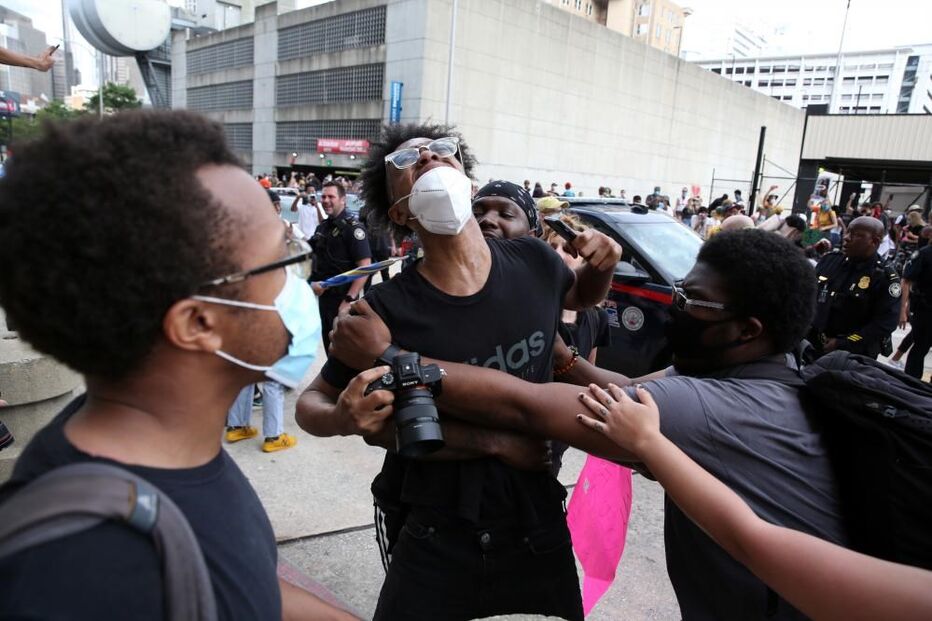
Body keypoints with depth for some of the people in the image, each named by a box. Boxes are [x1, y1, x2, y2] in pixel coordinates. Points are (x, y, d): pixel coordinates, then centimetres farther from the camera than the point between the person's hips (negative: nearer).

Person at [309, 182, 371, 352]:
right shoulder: (322, 227, 10)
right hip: (323, 295, 8)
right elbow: (316, 258, 19)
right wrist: (313, 282, 0)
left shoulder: (353, 227, -14)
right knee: (328, 342, 18)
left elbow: (364, 266, -20)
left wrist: (349, 300, -24)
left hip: (342, 298, -7)